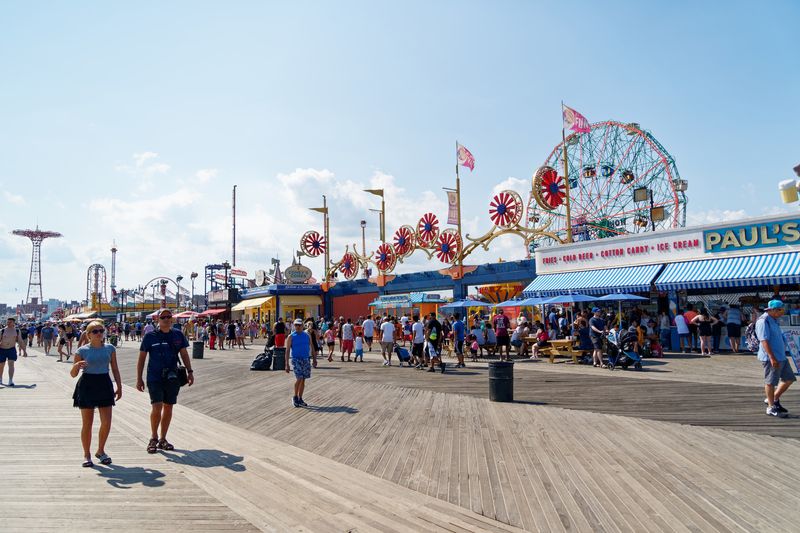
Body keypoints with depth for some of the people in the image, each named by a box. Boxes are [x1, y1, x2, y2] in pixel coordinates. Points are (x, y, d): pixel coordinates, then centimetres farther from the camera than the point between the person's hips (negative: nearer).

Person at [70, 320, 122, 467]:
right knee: (87, 423, 4)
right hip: (87, 385, -2)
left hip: (104, 384, 2)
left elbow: (115, 369, 11)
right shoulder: (82, 350, -4)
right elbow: (73, 374, -1)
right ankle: (87, 454, 19)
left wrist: (119, 387, 7)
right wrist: (77, 365, -23)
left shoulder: (110, 348, 5)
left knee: (106, 422, 0)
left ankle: (100, 451, 21)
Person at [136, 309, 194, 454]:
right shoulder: (150, 336, -3)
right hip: (154, 378, -3)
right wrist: (139, 378, 0)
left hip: (172, 378, 3)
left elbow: (184, 354, 11)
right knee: (156, 407, -13)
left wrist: (190, 371, 2)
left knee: (168, 408, 8)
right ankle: (153, 438, 9)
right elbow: (142, 358, 2)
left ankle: (162, 439, 23)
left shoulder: (178, 335, 5)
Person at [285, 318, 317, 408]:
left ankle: (300, 399, 18)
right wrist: (287, 364, -10)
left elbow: (312, 348, 13)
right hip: (296, 359, -4)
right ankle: (295, 397, 5)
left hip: (306, 359, 4)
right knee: (299, 378, -14)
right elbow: (287, 351, -4)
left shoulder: (307, 336, 8)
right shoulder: (291, 337, -1)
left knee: (303, 380, 7)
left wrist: (314, 360, 6)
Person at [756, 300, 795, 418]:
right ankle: (771, 408, 9)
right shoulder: (763, 321, -16)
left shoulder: (773, 320, 16)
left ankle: (774, 400, 25)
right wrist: (772, 358, -26)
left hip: (781, 357, 10)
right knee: (771, 382, -1)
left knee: (789, 379, 13)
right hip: (771, 358, -10)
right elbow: (764, 340, -22)